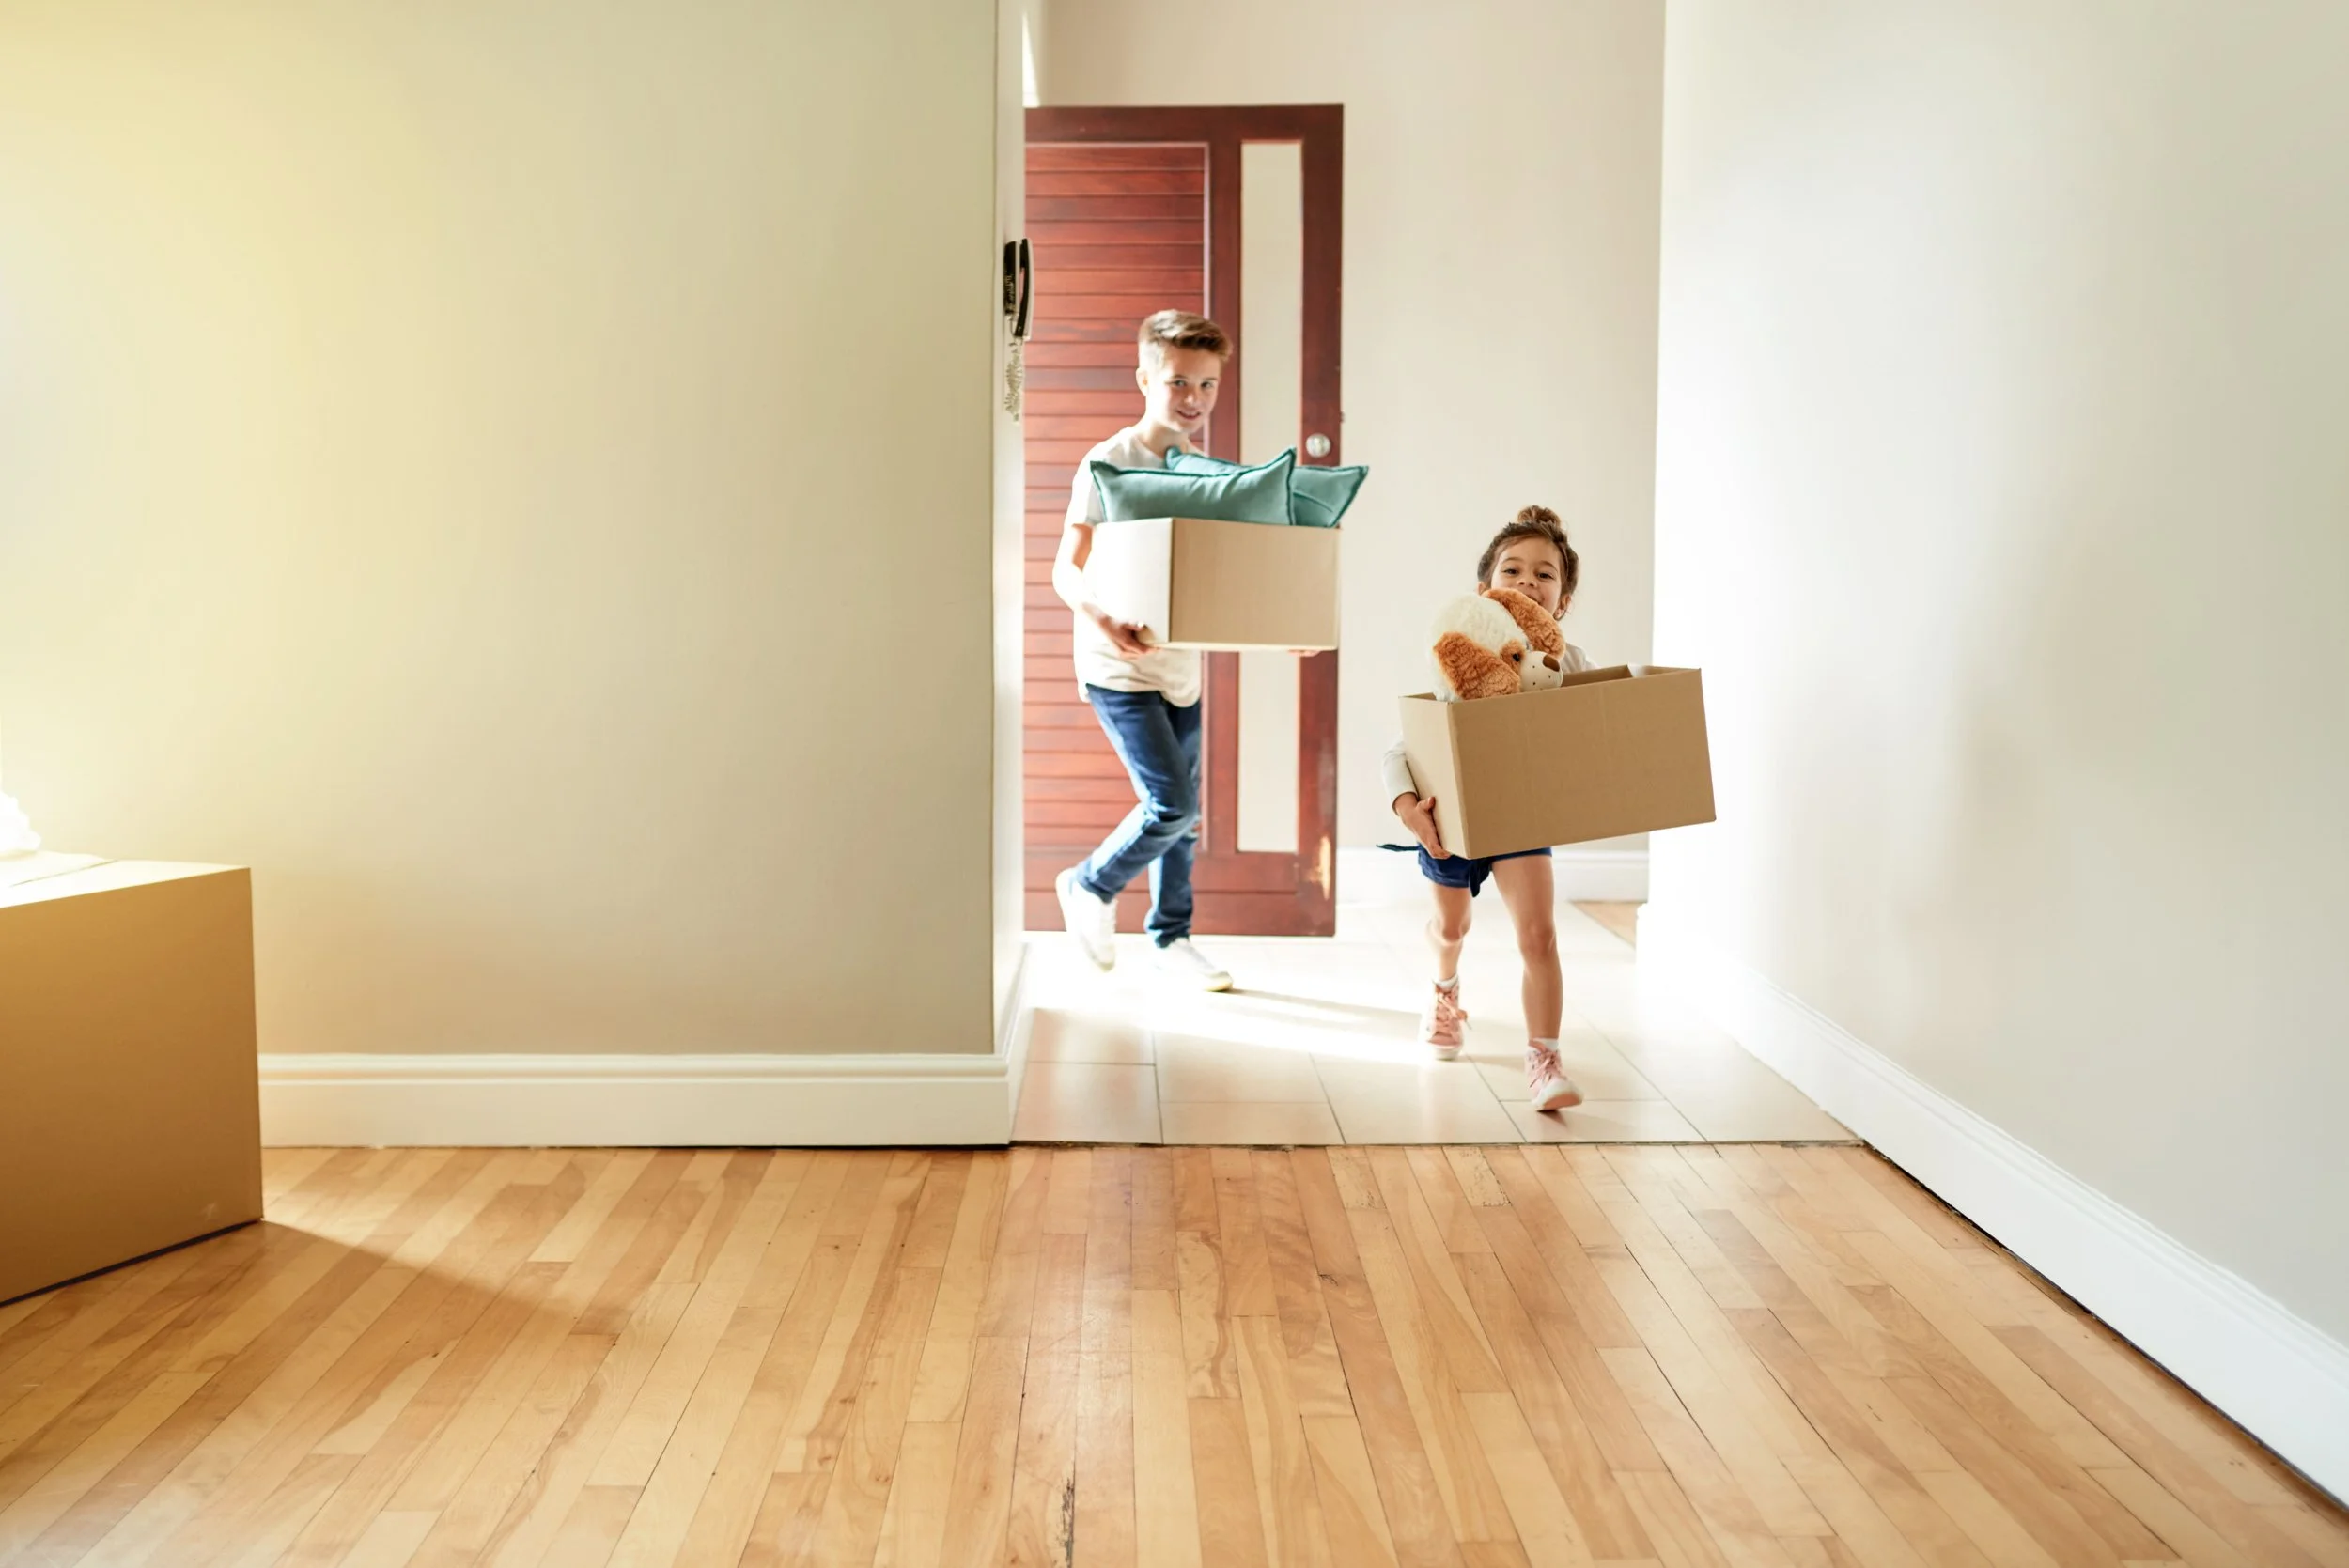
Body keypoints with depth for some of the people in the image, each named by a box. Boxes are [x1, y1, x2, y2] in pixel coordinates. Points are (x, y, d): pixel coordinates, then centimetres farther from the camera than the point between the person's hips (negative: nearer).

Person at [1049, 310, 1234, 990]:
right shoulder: (1109, 464, -10)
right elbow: (1068, 569, -14)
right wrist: (1103, 620, -34)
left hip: (1182, 664, 6)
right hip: (1120, 667, -6)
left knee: (1181, 811, 11)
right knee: (1172, 802, -12)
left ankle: (1172, 936, 28)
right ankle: (1089, 887, 14)